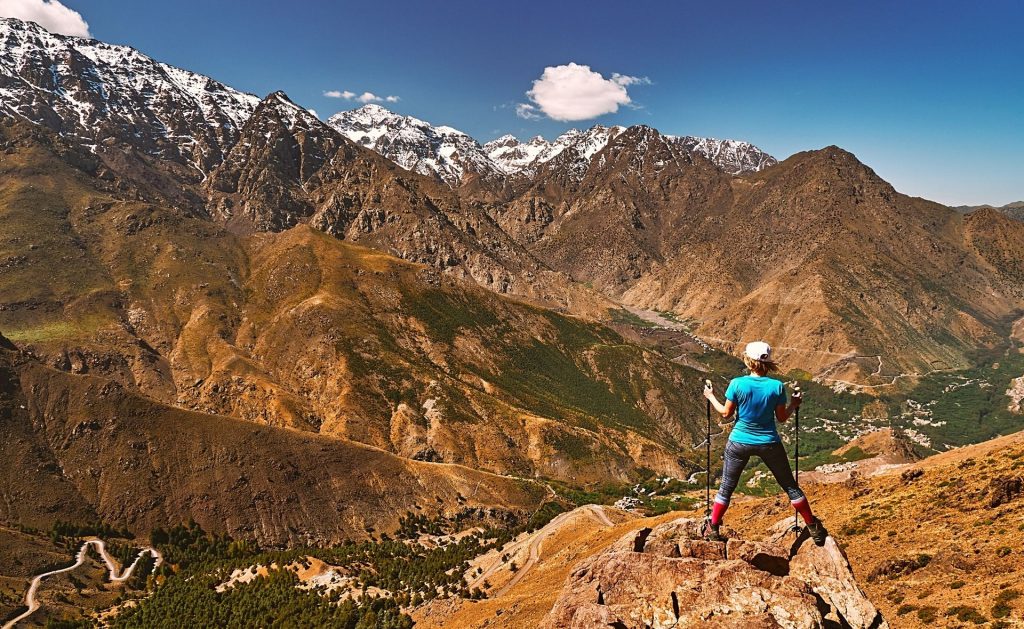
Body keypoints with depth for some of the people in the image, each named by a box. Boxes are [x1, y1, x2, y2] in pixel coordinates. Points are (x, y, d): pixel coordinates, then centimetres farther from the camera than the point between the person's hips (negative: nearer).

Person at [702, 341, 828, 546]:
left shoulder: (737, 384, -16)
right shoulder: (777, 386, -13)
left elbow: (726, 413, -6)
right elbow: (782, 417, -3)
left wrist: (711, 397, 11)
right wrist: (794, 404, 16)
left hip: (740, 442, -1)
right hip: (769, 443, 1)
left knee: (726, 488, 14)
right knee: (790, 486, 17)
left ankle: (713, 529, 20)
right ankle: (814, 528, 26)